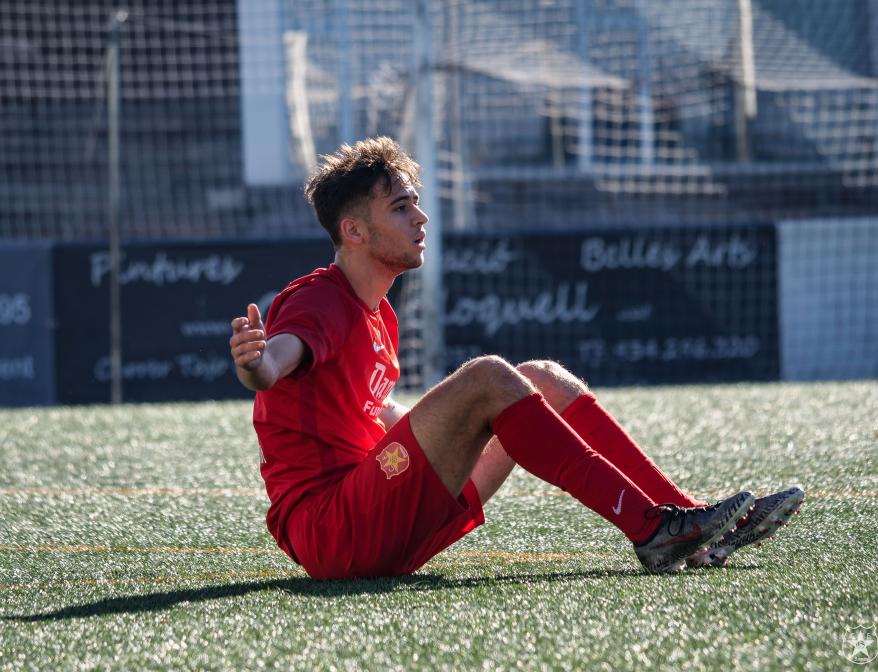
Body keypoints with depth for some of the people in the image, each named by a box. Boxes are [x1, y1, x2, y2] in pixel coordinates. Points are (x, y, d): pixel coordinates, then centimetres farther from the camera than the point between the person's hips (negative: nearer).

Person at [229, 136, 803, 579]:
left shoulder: (378, 316, 19)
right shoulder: (319, 302, -11)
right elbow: (274, 364, -35)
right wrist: (255, 364, -57)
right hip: (326, 530, -10)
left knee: (544, 381, 5)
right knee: (488, 377, -26)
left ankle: (691, 518, -5)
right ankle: (651, 527, -27)